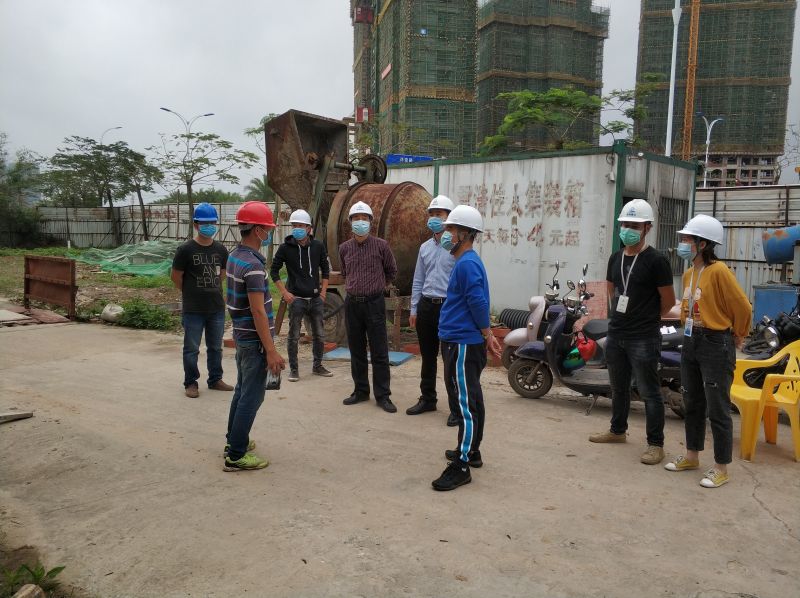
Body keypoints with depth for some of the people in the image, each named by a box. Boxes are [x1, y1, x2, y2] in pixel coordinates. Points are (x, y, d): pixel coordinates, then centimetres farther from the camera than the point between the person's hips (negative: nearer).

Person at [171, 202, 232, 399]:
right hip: (193, 309, -4)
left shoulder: (220, 249, 3)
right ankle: (190, 383, 20)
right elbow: (175, 276, -2)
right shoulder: (185, 249, -11)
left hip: (217, 308, 4)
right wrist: (192, 293, 7)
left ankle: (215, 379, 30)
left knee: (216, 347, 15)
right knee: (191, 349, 6)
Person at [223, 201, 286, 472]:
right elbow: (258, 312, -24)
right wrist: (271, 351, -20)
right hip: (254, 340, -10)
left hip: (242, 337, 10)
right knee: (252, 397, -1)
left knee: (242, 391, 20)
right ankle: (236, 456, 7)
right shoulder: (253, 265, -22)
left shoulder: (235, 256, 7)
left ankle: (234, 441, 33)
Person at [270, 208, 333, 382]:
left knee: (319, 334, 11)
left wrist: (323, 292, 4)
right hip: (296, 299, -3)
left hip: (316, 298, 3)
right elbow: (274, 270, 1)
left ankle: (317, 366, 27)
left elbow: (325, 270, 12)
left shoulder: (318, 246, 2)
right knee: (294, 336, 3)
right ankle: (293, 369, 16)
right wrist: (284, 292, -6)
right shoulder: (286, 247, -5)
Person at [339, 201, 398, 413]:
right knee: (356, 351, 11)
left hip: (374, 303, -3)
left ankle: (382, 396, 6)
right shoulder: (344, 248, 6)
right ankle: (361, 391, 23)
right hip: (352, 303, 4)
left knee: (379, 353, -1)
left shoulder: (381, 245, -4)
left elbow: (391, 271, 11)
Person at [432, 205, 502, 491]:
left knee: (464, 404, -7)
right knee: (470, 401, 19)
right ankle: (471, 452, 32)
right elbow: (476, 303, 20)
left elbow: (478, 303, -21)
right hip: (462, 341, 11)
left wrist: (487, 335, -11)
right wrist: (487, 335, 19)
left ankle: (461, 467, -3)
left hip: (463, 344, -11)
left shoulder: (467, 263, -17)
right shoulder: (466, 261, 16)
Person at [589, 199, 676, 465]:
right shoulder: (615, 258, 8)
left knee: (649, 393, 1)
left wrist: (648, 319, 6)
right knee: (619, 387, 20)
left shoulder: (656, 260, -12)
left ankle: (655, 444, 12)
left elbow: (668, 300, -7)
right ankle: (618, 430, 36)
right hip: (615, 334, 7)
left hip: (643, 339, -7)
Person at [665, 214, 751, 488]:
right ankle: (692, 456, 31)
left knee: (717, 409, 0)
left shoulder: (719, 271, -17)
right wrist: (688, 325, 14)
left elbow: (743, 307, -15)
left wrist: (737, 336, -2)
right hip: (691, 342, 9)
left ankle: (721, 468, 13)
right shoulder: (688, 274, 9)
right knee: (692, 404, 17)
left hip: (716, 345, -9)